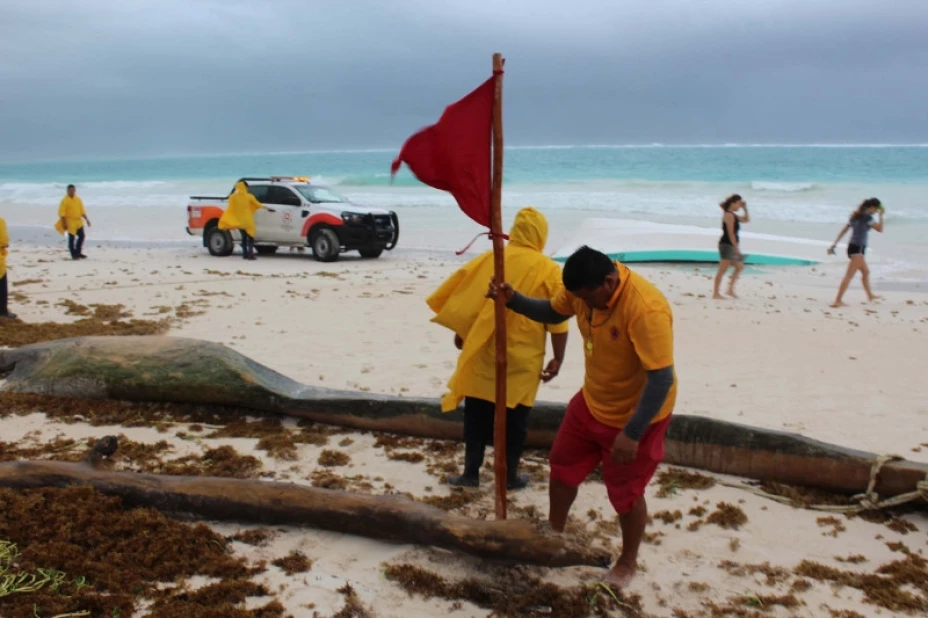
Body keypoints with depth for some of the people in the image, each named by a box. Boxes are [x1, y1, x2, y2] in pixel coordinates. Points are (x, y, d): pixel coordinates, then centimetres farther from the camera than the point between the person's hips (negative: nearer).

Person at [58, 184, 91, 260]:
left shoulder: (78, 200, 9)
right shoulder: (65, 200, -9)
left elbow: (82, 211, 14)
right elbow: (61, 213, -12)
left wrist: (86, 219, 6)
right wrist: (64, 223, -17)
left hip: (79, 221, 6)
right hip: (70, 222, -6)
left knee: (81, 236, 7)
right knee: (71, 238, -1)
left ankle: (78, 252, 19)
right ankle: (74, 255, 5)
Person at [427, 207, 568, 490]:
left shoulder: (488, 259, -2)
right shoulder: (549, 270, -7)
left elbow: (463, 299, 2)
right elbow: (558, 323, -7)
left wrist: (461, 333, 17)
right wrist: (557, 359, 3)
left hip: (483, 354, 2)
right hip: (522, 359, -1)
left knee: (476, 416, 12)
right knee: (515, 419, 12)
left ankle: (471, 473, 17)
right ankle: (510, 475, 21)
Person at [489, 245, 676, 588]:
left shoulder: (646, 309, -36)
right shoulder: (586, 286, -13)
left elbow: (662, 380, -33)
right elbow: (552, 313, 7)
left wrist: (632, 434, -31)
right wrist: (513, 299, -11)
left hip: (635, 414, -7)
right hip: (591, 402, 7)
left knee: (625, 493, 10)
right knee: (562, 467, 19)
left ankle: (628, 561, 36)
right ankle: (554, 534, 45)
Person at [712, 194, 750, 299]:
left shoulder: (734, 215, 17)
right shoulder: (729, 215, -14)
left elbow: (747, 219, 30)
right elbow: (730, 233, -19)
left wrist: (745, 208, 16)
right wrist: (736, 247, -20)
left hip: (732, 245, 10)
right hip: (727, 245, -10)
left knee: (740, 267, 14)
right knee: (723, 270, -8)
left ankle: (730, 289, 17)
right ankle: (715, 293, -5)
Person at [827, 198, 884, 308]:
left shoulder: (856, 215, 15)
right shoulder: (867, 217, -10)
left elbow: (844, 230, 13)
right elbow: (880, 229, -5)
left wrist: (834, 244, 13)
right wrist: (881, 215, 4)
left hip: (852, 247, 10)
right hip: (858, 248, -10)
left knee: (866, 271, 25)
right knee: (849, 276, -13)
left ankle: (870, 295, 39)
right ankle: (838, 301, -19)